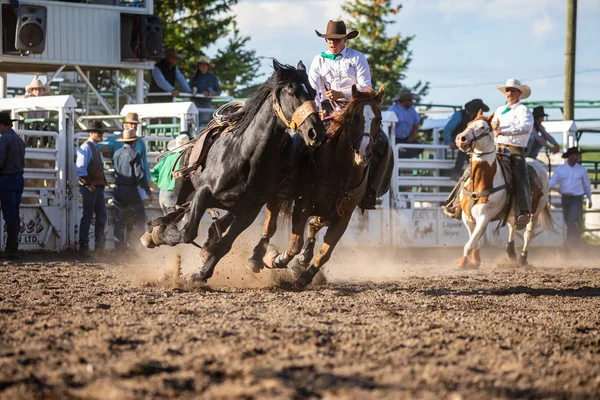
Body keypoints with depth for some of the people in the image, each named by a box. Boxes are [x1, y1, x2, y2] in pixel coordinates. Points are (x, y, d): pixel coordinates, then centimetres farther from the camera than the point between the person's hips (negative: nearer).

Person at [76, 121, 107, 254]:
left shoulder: (96, 147, 18)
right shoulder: (86, 147, -11)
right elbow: (80, 169, -19)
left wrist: (102, 183, 15)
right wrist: (89, 184, -21)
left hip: (98, 187, 9)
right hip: (89, 187, -9)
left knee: (102, 216, 10)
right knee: (87, 217, -5)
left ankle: (99, 245, 17)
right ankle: (83, 247, -1)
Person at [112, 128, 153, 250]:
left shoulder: (117, 154, 5)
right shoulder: (134, 155, -13)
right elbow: (140, 175, -15)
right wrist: (148, 192, -9)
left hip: (118, 190, 5)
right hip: (131, 190, -5)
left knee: (119, 219, 11)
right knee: (139, 217, 6)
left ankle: (119, 244, 11)